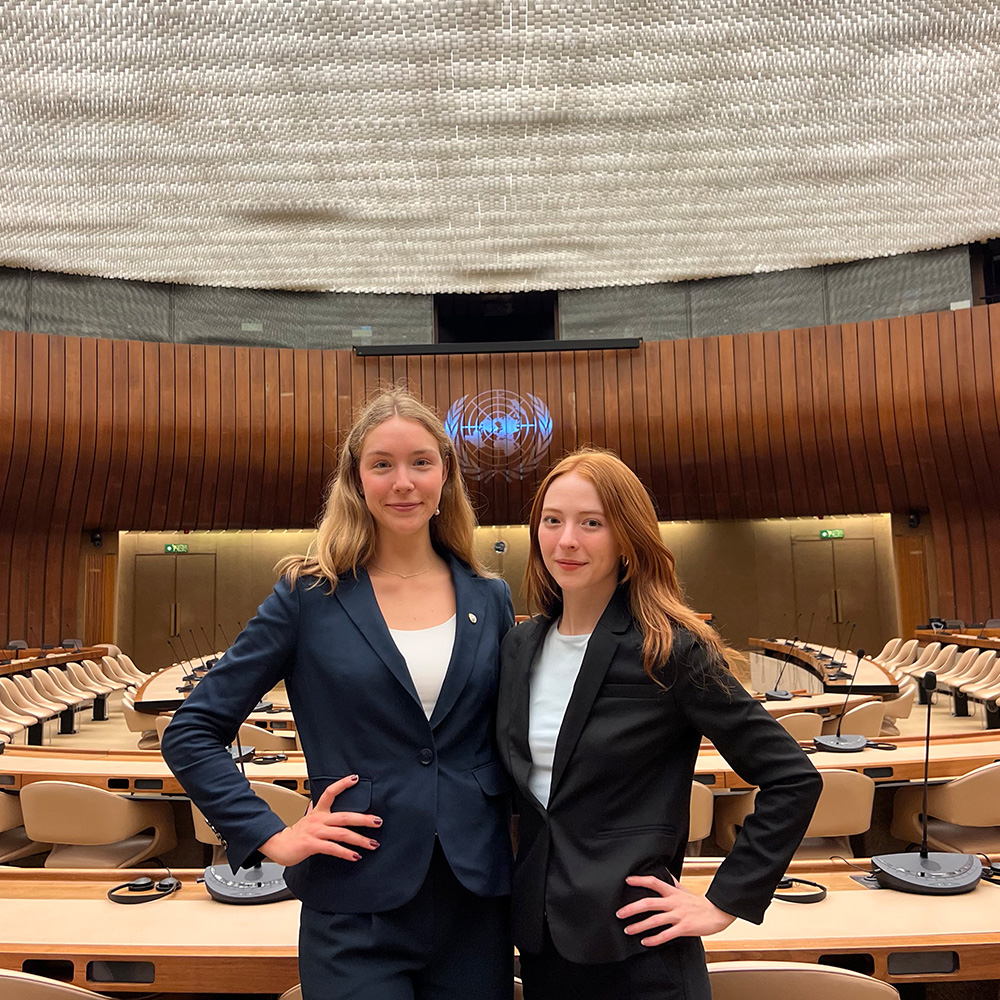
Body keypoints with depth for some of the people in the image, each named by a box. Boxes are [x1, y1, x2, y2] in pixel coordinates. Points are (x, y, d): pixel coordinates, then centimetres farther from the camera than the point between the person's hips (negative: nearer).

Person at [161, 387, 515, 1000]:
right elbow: (191, 734, -3)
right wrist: (271, 837, -9)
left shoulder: (490, 600, 2)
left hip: (477, 903, 3)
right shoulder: (311, 597, -7)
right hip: (358, 913, -3)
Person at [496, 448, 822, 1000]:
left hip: (634, 946, -5)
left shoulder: (671, 650, -16)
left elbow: (793, 778, -12)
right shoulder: (518, 647, 1)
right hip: (540, 939, 5)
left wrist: (725, 902, -12)